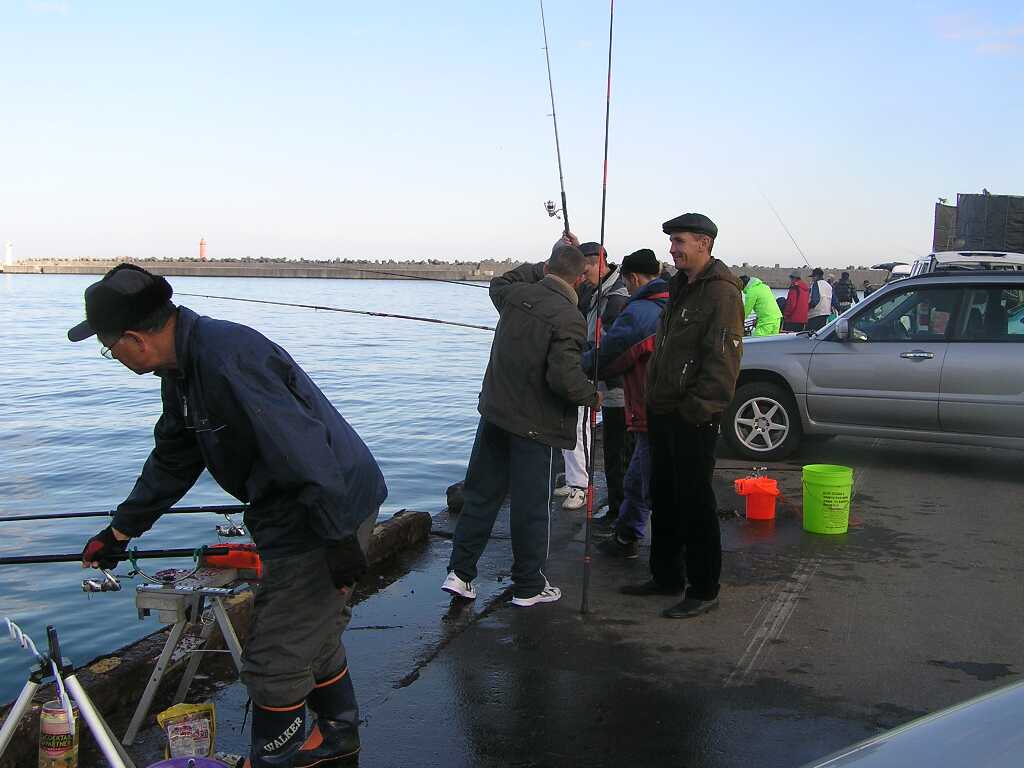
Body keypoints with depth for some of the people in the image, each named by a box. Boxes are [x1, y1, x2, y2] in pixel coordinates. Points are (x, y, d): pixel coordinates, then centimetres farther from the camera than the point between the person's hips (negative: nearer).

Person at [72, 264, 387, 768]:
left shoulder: (228, 359, -27)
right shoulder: (182, 370, 8)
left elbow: (304, 451, -30)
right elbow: (172, 462, 21)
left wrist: (340, 538, -26)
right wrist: (120, 531, 27)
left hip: (332, 513, -10)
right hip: (292, 517, 10)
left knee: (273, 659, 1)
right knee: (311, 636, 25)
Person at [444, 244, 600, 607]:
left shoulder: (516, 294, 1)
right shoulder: (569, 317, -18)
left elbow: (499, 283, 27)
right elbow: (564, 377, -26)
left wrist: (541, 269, 27)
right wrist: (592, 396, -7)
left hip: (494, 412, 6)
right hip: (535, 424, -6)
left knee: (480, 494, 14)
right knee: (530, 505, 4)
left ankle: (460, 573, 18)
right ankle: (528, 586, 15)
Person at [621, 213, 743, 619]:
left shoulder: (721, 292, -14)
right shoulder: (680, 287, 17)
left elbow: (722, 361, -21)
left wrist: (696, 409, -23)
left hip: (694, 418, -10)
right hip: (663, 413, 10)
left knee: (695, 503, -2)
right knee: (664, 498, 17)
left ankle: (703, 590, 9)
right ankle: (666, 576, 30)